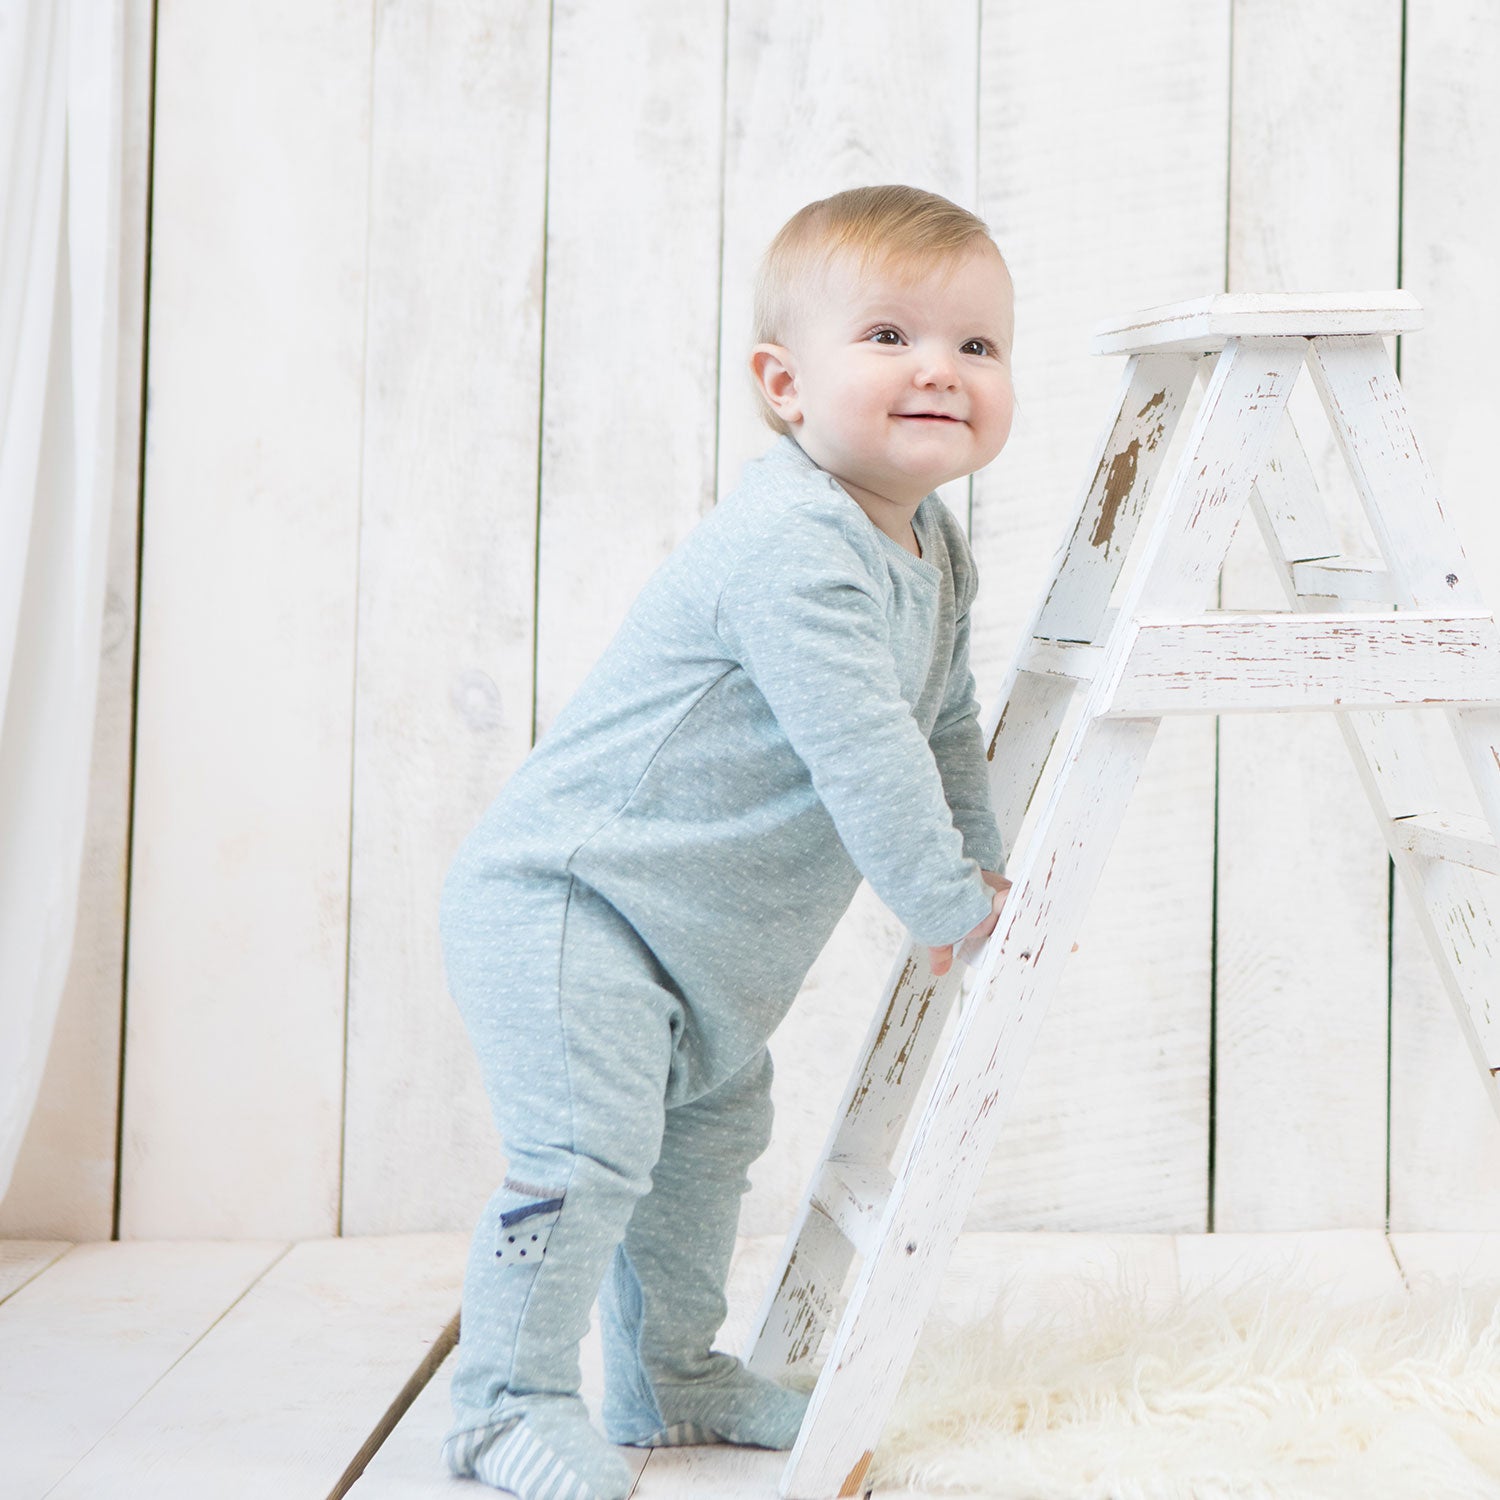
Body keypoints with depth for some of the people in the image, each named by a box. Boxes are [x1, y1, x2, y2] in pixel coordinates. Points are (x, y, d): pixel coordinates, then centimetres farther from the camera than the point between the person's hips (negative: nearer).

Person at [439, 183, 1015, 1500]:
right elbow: (859, 748, -29)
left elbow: (945, 720, 20)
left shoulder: (936, 548, 6)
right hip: (561, 895, -10)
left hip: (701, 938, 10)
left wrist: (981, 860, 16)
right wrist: (950, 906, -19)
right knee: (587, 1142, -15)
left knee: (712, 1127, 20)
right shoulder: (792, 546, -27)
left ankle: (672, 1376, 36)